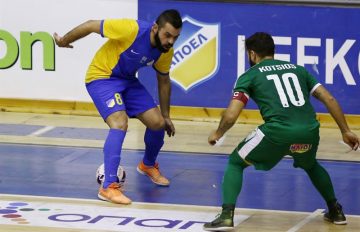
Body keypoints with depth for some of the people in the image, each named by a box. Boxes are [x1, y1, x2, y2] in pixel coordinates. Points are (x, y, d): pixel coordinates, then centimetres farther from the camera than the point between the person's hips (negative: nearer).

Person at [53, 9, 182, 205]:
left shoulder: (166, 51, -11)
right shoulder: (131, 30, -33)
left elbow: (163, 80, 8)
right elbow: (91, 25, -21)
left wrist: (166, 116, 13)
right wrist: (63, 41, -5)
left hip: (128, 81, 7)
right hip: (102, 77, -7)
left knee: (157, 123, 1)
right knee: (120, 124, -26)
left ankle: (148, 165, 33)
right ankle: (108, 187, -25)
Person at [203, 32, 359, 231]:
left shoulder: (250, 76, 14)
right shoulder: (297, 69, 25)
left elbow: (231, 116, 5)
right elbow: (329, 99, 19)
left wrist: (217, 134, 24)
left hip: (277, 132, -4)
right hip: (309, 131, 4)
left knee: (235, 163, 19)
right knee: (310, 165, 39)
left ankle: (227, 216, 2)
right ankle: (335, 211, 37)